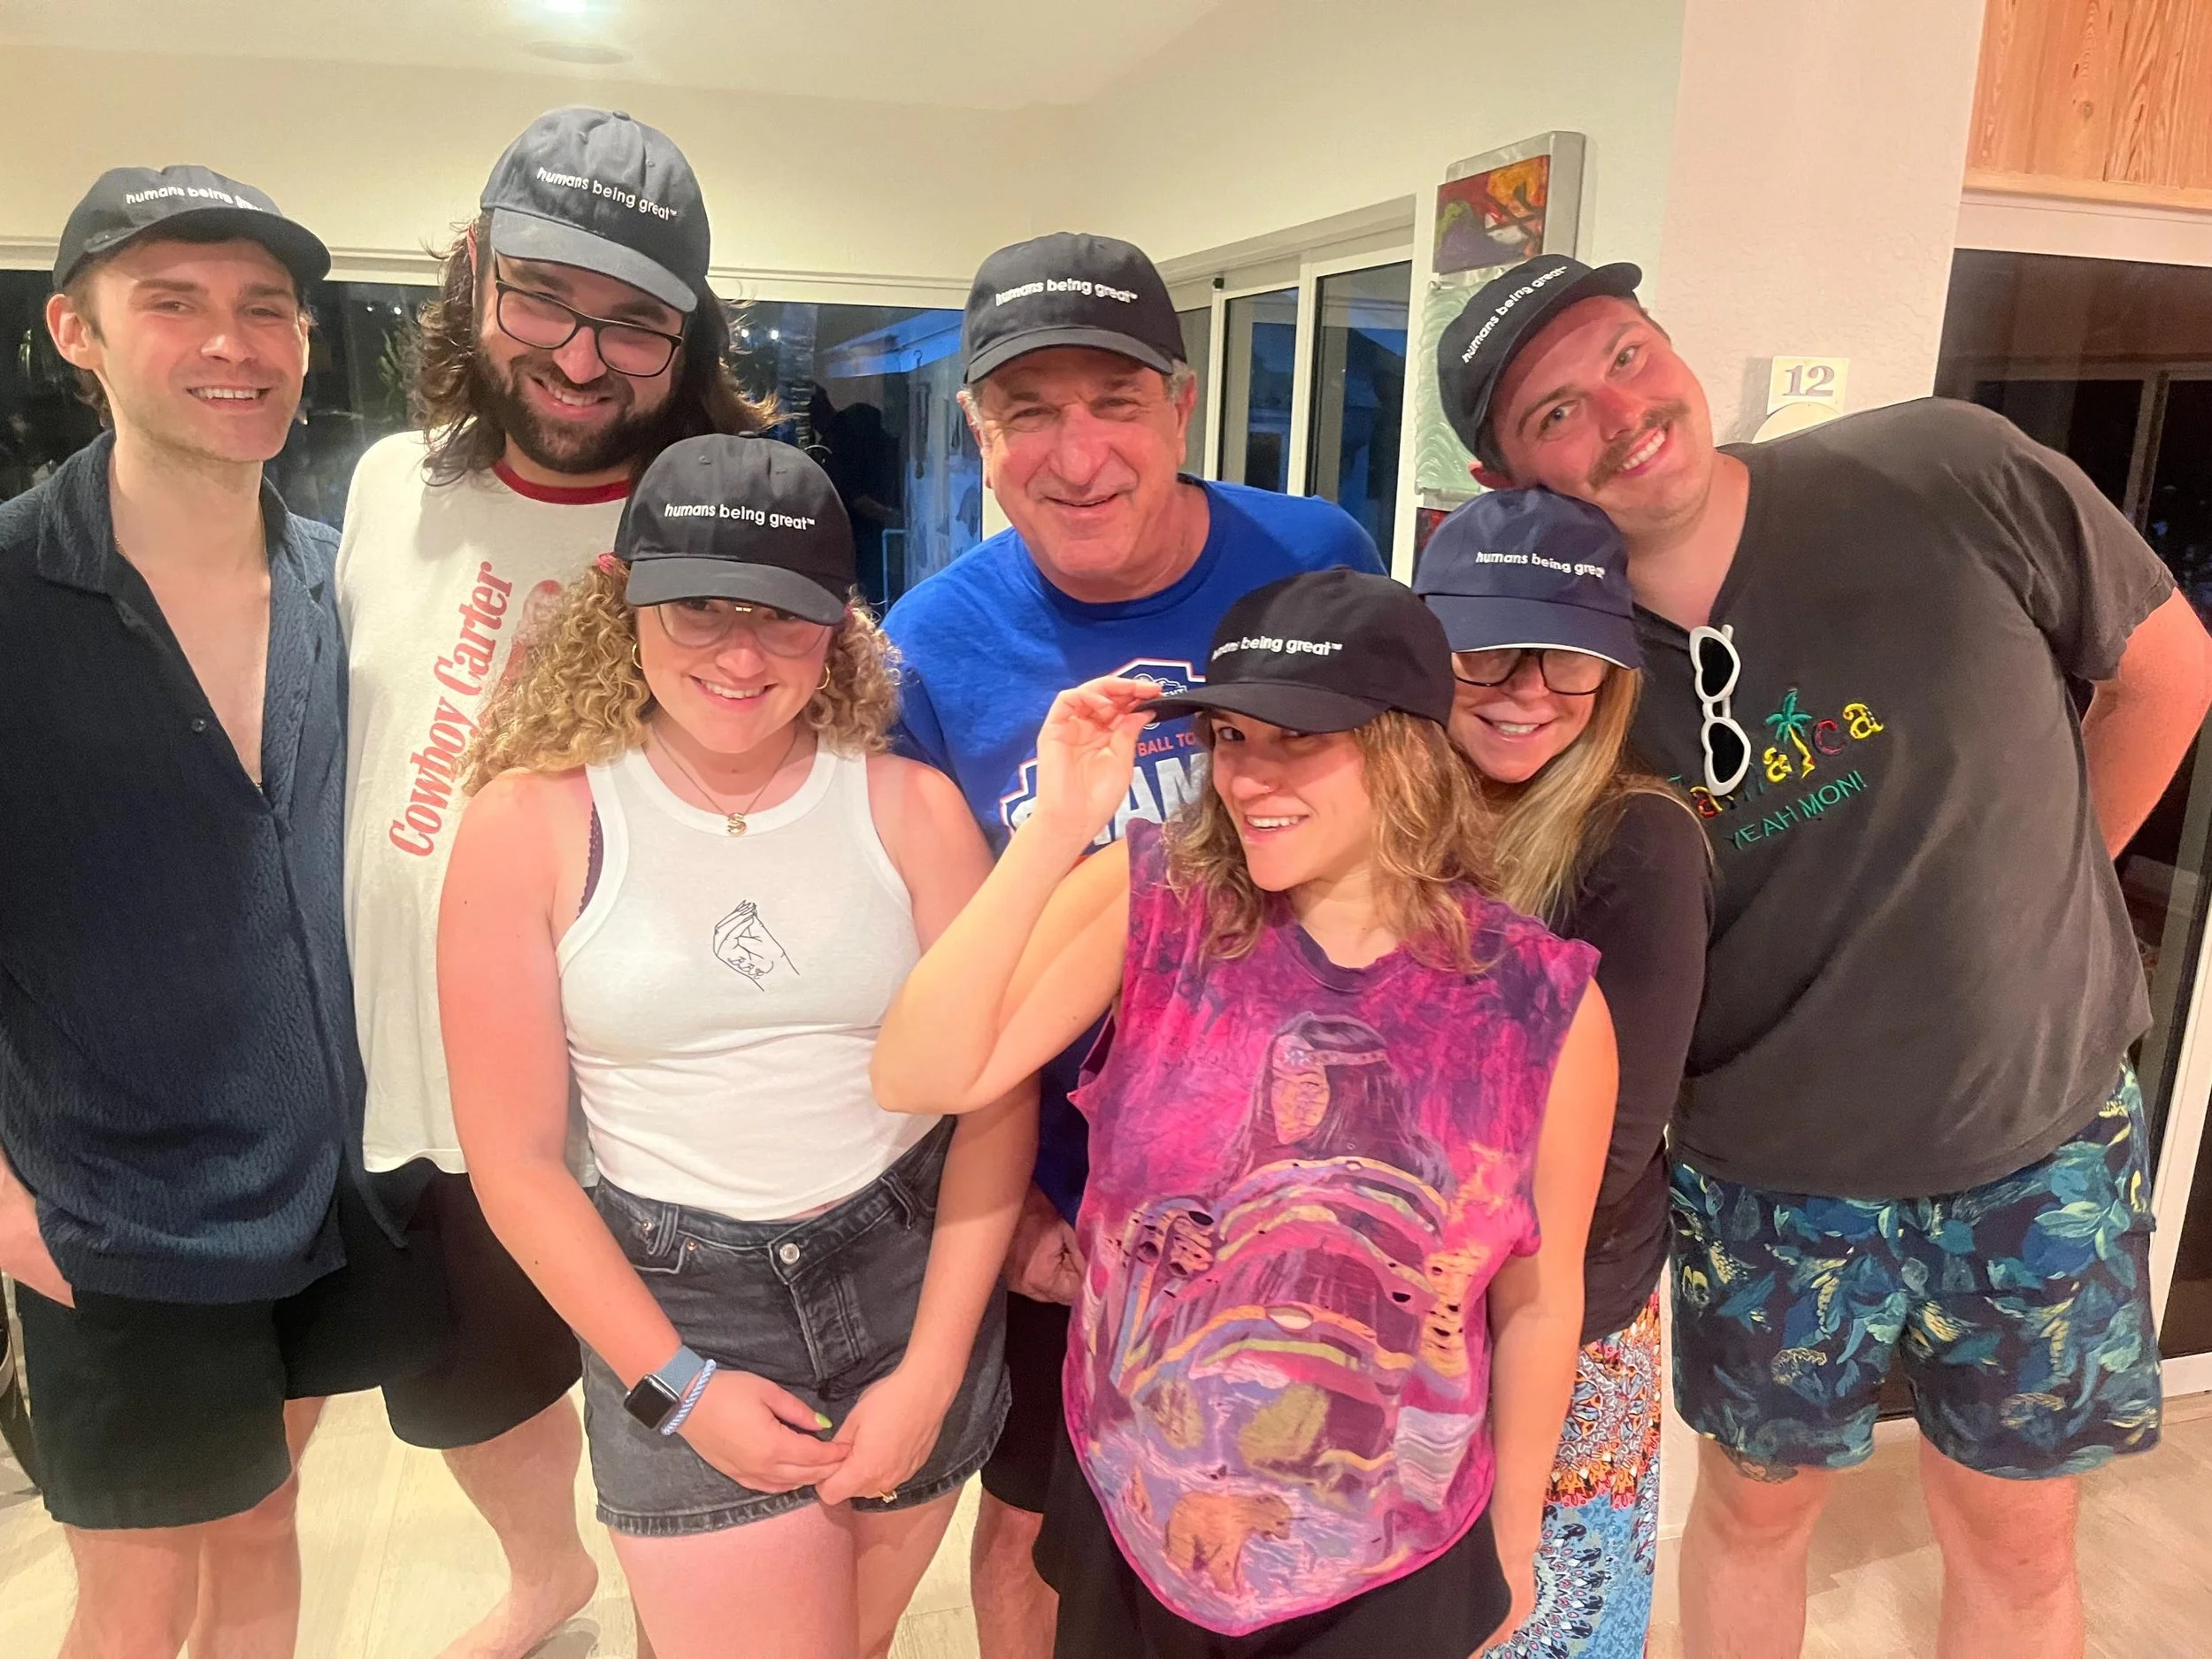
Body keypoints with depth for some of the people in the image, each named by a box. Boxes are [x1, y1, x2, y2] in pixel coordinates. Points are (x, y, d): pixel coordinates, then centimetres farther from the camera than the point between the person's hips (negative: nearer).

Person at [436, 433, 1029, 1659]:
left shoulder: (911, 809, -7)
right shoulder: (534, 822, -10)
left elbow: (997, 1095, -6)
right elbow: (514, 1160, -7)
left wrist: (932, 1374, -8)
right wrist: (677, 1386, -8)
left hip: (912, 1280, 3)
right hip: (677, 1307, -2)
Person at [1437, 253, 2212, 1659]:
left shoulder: (1949, 476, -16)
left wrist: (2026, 901, 3)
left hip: (2045, 1145, 1)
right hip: (1771, 1182, 0)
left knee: (2017, 1543, 19)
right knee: (1756, 1508, 19)